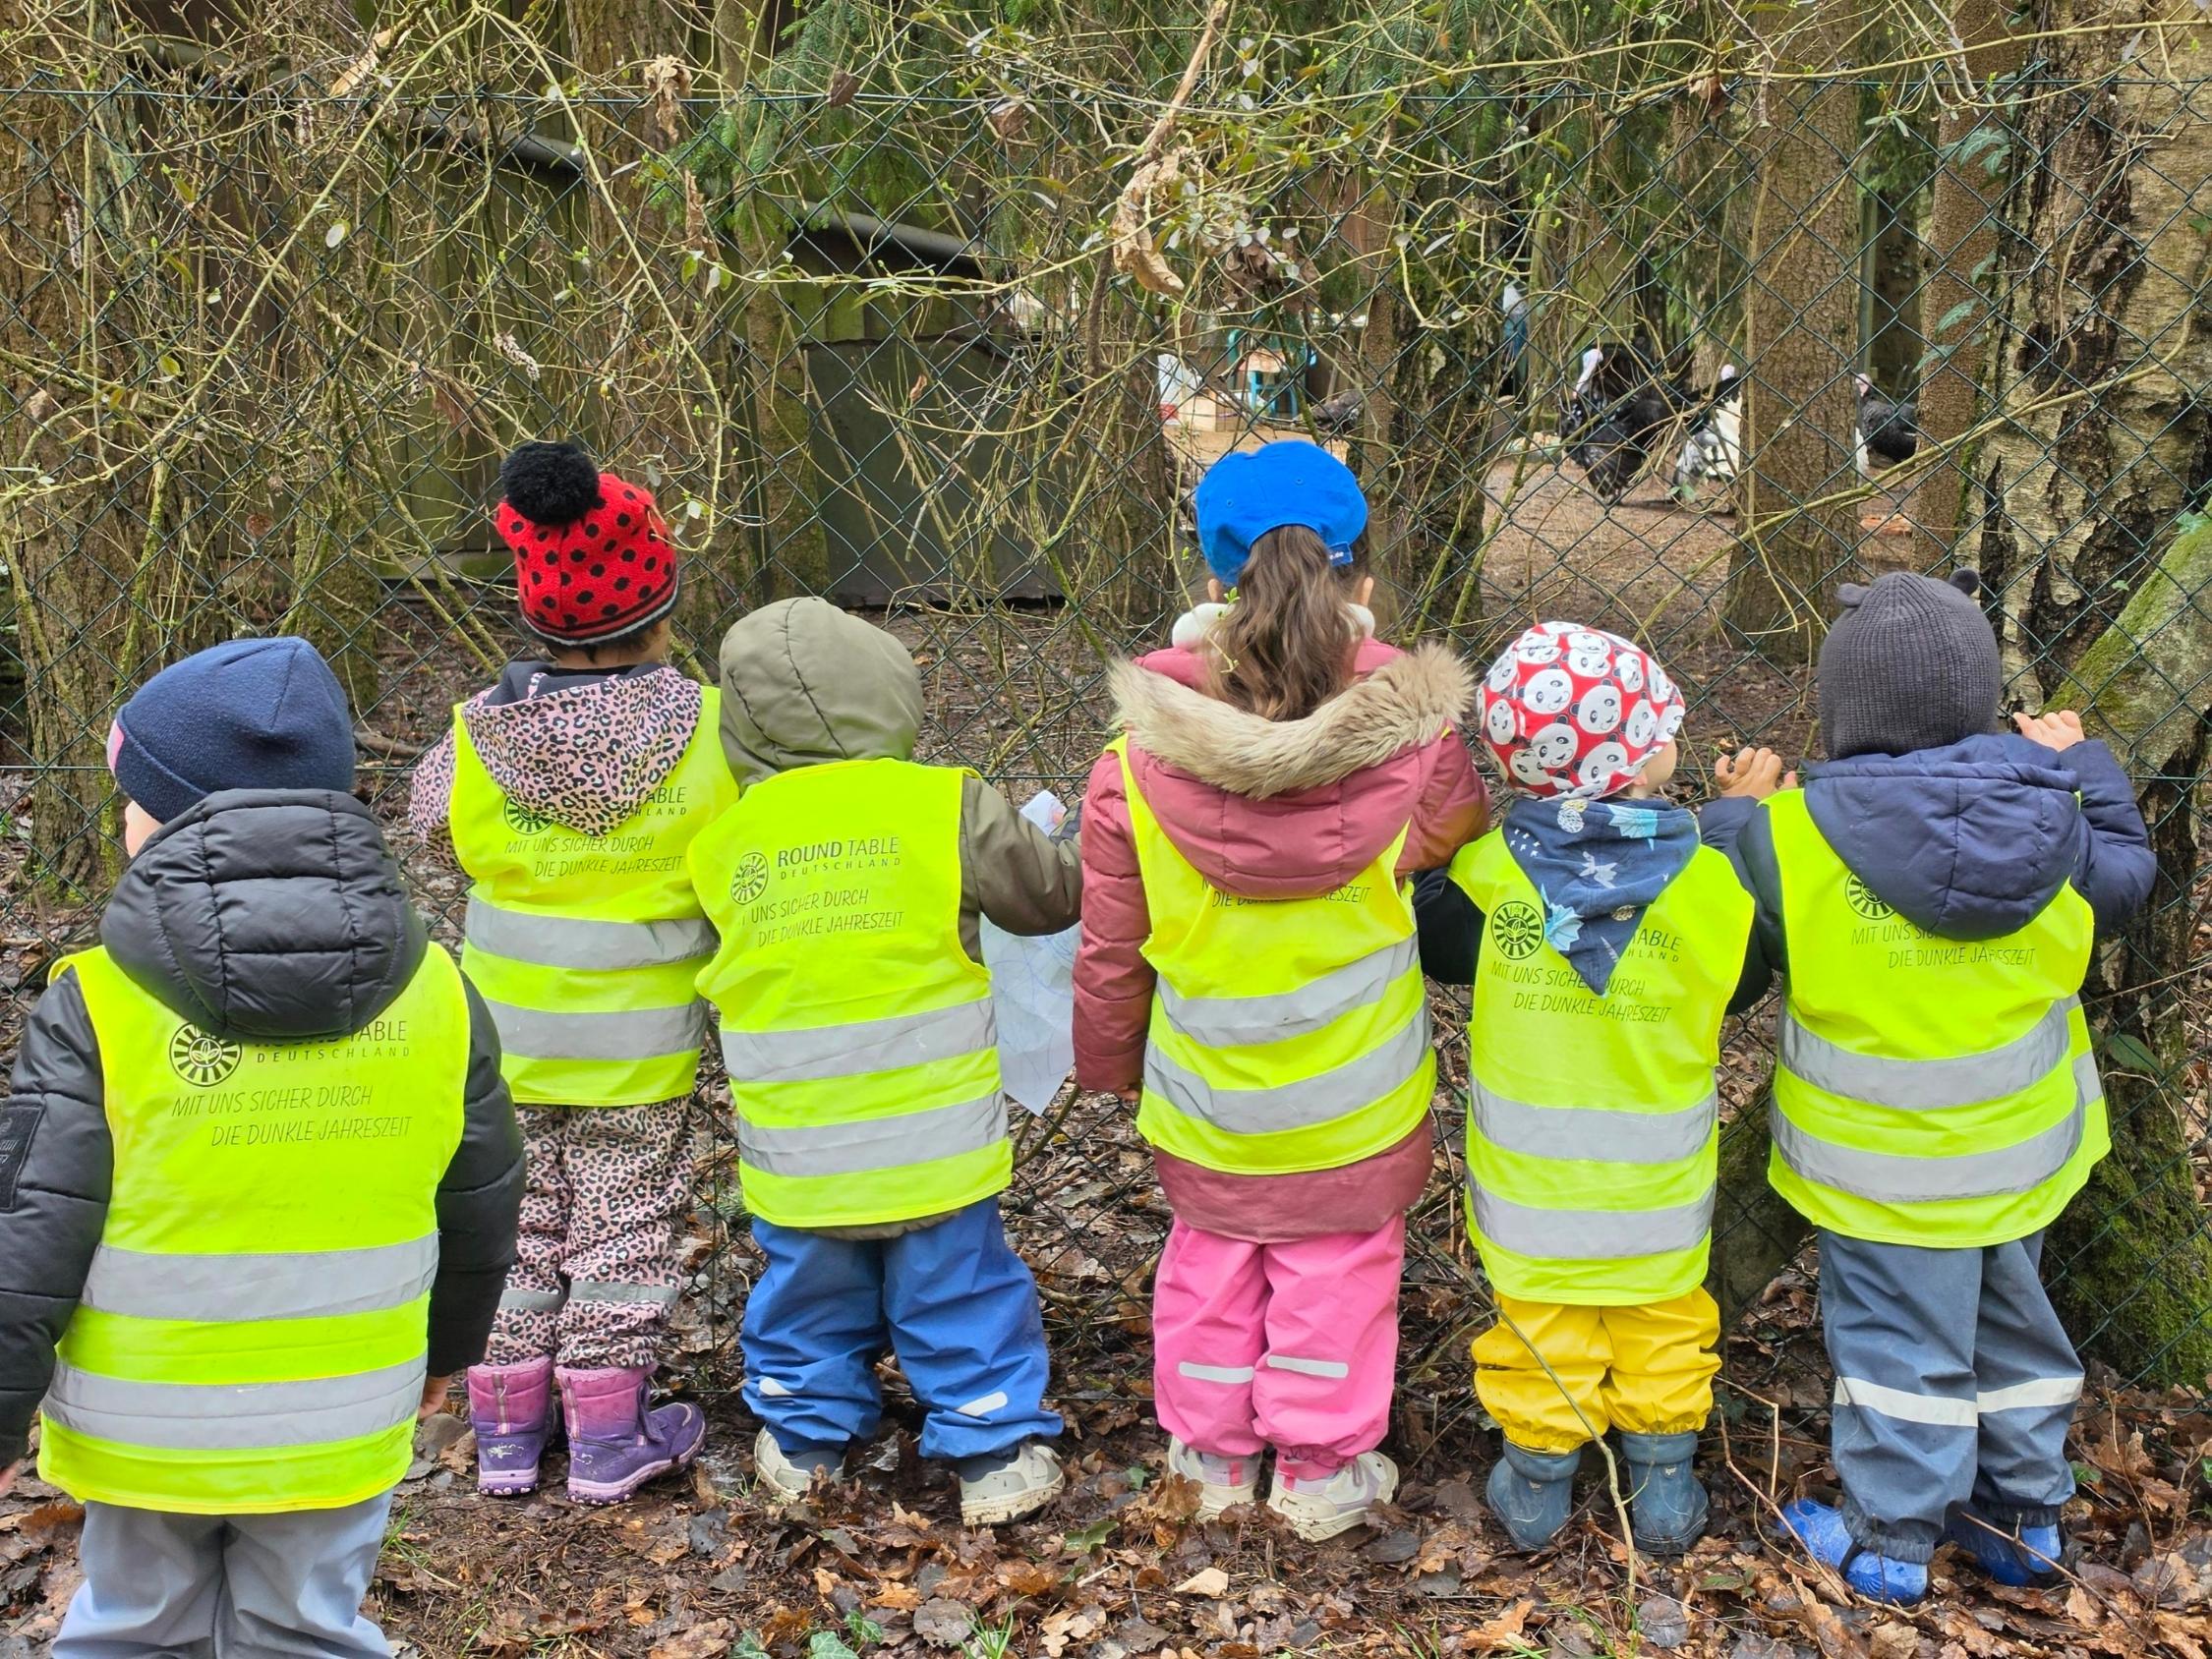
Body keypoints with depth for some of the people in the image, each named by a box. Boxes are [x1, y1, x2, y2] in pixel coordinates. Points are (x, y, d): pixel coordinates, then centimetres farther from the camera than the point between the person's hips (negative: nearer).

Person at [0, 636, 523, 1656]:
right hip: (336, 1431, 2)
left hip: (144, 1430, -2)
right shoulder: (434, 994, -5)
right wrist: (449, 1344, 20)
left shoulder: (96, 1008, -16)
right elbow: (480, 1207, 4)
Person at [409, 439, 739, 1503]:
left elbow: (429, 815, 5)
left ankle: (508, 1427, 26)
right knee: (623, 1225, 12)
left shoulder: (479, 735, -12)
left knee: (516, 1224, 17)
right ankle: (608, 1437, 19)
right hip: (641, 1047, -2)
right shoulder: (701, 728, -18)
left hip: (508, 1033, 2)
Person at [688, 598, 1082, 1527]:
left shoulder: (726, 842, -5)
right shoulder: (947, 808, -12)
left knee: (809, 1292, 21)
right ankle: (995, 1452, 22)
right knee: (959, 1293, 13)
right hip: (932, 1139, -2)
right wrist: (1058, 856, 20)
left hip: (797, 1153, 2)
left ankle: (803, 1443, 36)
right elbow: (1053, 897, -2)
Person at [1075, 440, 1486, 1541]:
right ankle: (1322, 1470, 33)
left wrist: (1111, 1061, 9)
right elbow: (1462, 832, 1)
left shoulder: (1139, 759, -20)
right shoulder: (1411, 748, -22)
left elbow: (1110, 946, -8)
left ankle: (1213, 1458, 38)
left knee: (1210, 1265, 22)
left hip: (1200, 1104, 1)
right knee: (1337, 1269, 19)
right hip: (1356, 1110, -1)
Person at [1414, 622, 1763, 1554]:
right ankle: (1664, 1488, 33)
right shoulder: (1708, 876, -20)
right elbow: (1741, 983, -2)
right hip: (1657, 1180, 0)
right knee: (1660, 1319, 21)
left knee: (1541, 1318, 19)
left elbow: (1433, 944, -2)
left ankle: (1537, 1487, 32)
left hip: (1529, 1172, 0)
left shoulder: (1489, 866, -20)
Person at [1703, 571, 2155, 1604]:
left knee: (1898, 1344, 12)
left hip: (1886, 1170, -4)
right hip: (2023, 1151, 4)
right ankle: (2024, 1515, 39)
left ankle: (1889, 1544, 27)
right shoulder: (2050, 815, -13)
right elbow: (2126, 878, 6)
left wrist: (1736, 811, 7)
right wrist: (2082, 764, 19)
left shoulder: (1789, 836, -25)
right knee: (2011, 1325, 24)